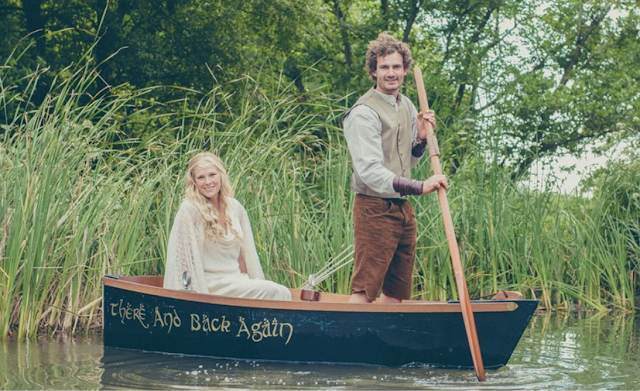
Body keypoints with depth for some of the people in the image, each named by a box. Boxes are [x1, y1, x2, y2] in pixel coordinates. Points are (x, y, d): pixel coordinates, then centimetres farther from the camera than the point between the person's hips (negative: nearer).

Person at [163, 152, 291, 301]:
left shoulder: (235, 208, 8)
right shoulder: (189, 210, -10)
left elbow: (244, 252, 13)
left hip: (237, 279, 6)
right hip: (211, 285, -6)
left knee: (284, 293, -21)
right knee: (277, 293, -25)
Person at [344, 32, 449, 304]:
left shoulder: (407, 106, 14)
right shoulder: (364, 113, -14)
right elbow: (370, 171, -23)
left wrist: (421, 138, 2)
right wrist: (419, 187, -29)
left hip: (403, 209, 8)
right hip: (375, 209, -8)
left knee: (396, 293, 11)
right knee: (364, 291, -10)